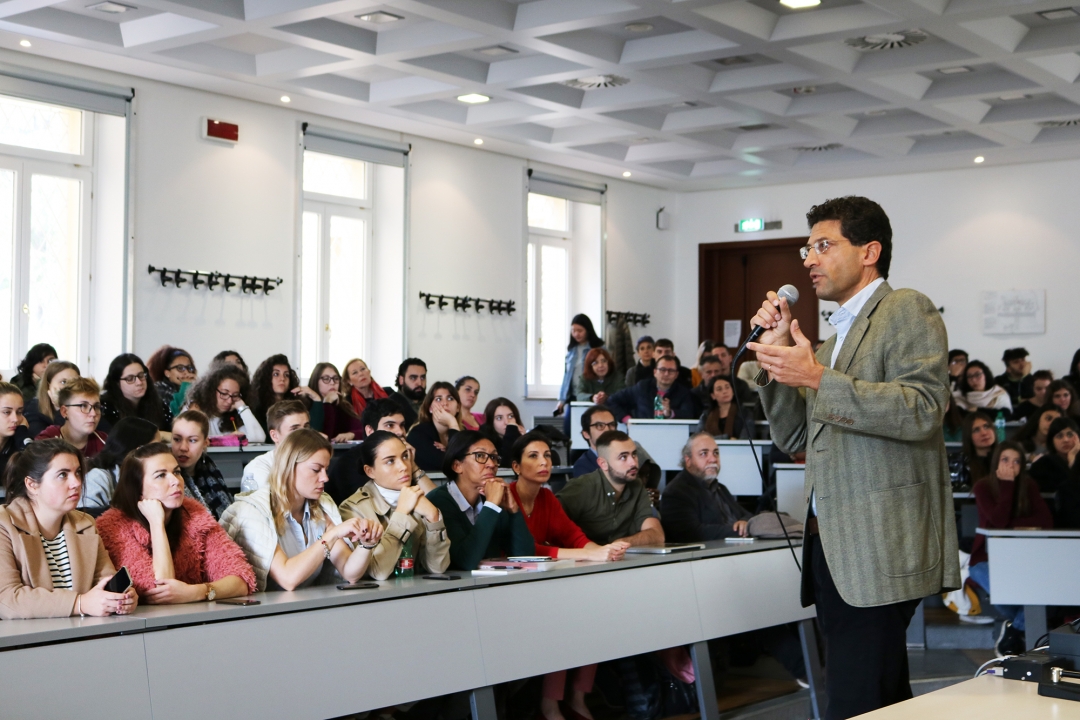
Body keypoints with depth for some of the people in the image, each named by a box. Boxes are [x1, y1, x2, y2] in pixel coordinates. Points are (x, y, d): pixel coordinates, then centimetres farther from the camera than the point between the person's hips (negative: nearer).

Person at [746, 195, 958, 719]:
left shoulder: (907, 311, -3)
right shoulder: (834, 339, 23)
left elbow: (923, 409, -18)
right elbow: (793, 437, 20)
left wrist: (818, 379, -19)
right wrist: (778, 354, 8)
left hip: (879, 552, -9)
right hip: (830, 547, 9)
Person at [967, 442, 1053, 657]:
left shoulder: (1029, 486, 3)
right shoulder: (983, 486, -6)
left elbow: (1046, 521, -12)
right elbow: (998, 521, -22)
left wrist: (1010, 525, -19)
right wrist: (1007, 484, -19)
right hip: (987, 558, -3)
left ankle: (1014, 630, -3)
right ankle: (1020, 625, 4)